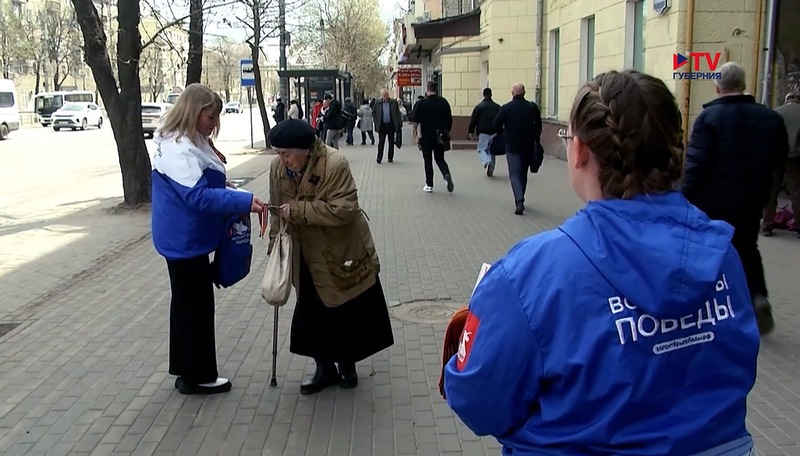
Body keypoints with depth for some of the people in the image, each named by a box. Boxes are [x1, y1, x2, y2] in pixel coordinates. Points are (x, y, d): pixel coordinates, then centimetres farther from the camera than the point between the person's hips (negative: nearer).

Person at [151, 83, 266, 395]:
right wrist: (243, 201, -33)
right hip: (185, 240, -11)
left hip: (187, 239, 11)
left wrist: (227, 193, 3)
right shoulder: (177, 149, -22)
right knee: (195, 306, 1)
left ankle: (187, 371, 30)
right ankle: (197, 376, 14)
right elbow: (197, 195, -30)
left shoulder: (191, 142, 11)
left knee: (187, 305, 17)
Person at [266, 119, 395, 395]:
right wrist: (276, 245, 1)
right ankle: (325, 368, 27)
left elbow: (343, 209, -30)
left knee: (350, 313, 10)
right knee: (313, 316, 9)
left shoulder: (334, 164, -25)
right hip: (308, 258, 5)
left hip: (343, 253, -4)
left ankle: (347, 365, 33)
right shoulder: (278, 168, -7)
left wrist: (299, 210, -31)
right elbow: (277, 211, 4)